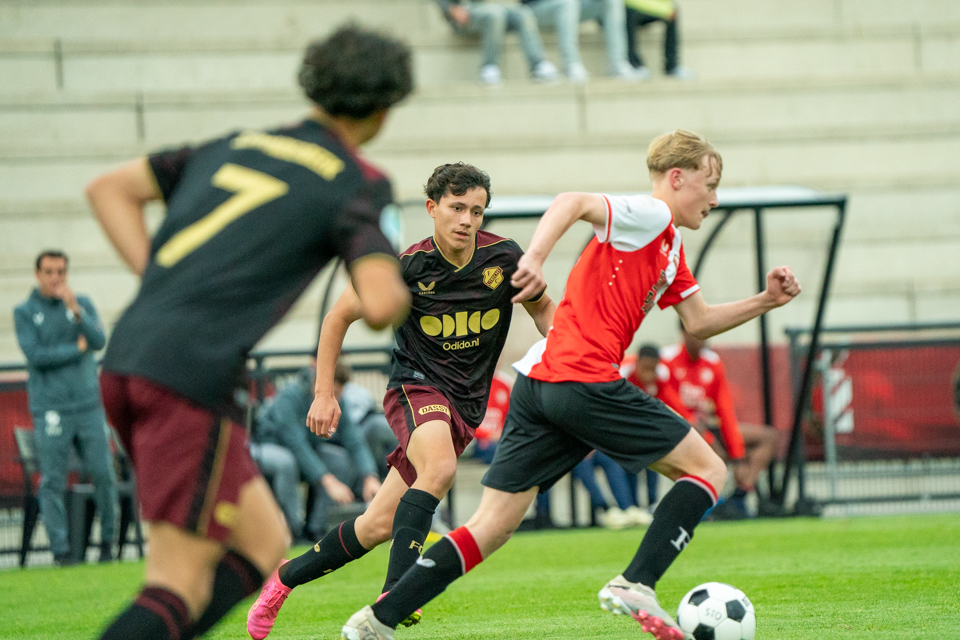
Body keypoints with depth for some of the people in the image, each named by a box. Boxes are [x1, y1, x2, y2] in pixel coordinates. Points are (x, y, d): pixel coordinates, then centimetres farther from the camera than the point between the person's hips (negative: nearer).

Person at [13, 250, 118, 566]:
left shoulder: (83, 304, 12)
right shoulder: (24, 312, 4)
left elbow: (99, 341, -5)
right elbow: (35, 355, -8)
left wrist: (75, 310, -19)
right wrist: (76, 349, -3)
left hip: (88, 404, 2)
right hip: (50, 407, -2)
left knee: (104, 474, -3)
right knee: (53, 482, -5)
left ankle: (108, 540, 11)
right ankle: (60, 549, -2)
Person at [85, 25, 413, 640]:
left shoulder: (237, 145, 20)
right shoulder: (359, 185, 0)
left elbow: (109, 189, 22)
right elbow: (378, 305, -13)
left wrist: (160, 283, 15)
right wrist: (402, 291, 11)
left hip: (126, 361, 8)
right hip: (193, 380, -8)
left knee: (263, 545, 17)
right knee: (181, 587, -5)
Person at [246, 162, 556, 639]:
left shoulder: (504, 258, -7)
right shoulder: (407, 267, -13)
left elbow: (542, 308, 12)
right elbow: (340, 316, 1)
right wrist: (323, 393, -2)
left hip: (465, 406, 3)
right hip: (415, 386, -3)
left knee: (379, 525, 4)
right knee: (439, 468, -36)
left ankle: (287, 577, 25)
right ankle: (393, 595, -36)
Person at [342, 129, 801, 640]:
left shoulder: (669, 248, 26)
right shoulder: (650, 216, -3)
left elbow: (700, 323, 31)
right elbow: (574, 202, -19)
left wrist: (764, 302, 21)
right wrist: (535, 257, -33)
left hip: (537, 383, 10)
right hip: (584, 381, -10)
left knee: (492, 527, 6)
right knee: (707, 469, 1)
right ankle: (636, 586, -11)